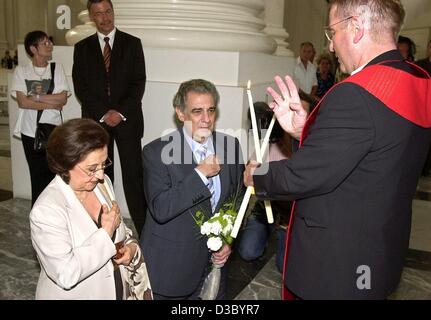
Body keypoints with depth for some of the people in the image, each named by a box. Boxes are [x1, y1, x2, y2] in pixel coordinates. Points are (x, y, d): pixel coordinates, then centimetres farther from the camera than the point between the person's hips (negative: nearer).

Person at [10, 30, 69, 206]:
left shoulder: (57, 68, 2)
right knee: (37, 175, 7)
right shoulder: (21, 71, 1)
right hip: (30, 132, 0)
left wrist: (35, 96, -10)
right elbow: (22, 102, -9)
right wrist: (51, 104, -10)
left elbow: (63, 99, -7)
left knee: (54, 174, 3)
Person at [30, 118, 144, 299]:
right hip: (73, 294, -6)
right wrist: (106, 233, -27)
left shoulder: (103, 183, -6)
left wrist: (131, 247, -11)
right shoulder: (46, 210, -25)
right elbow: (66, 275, -30)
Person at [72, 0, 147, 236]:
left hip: (127, 119, -1)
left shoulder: (132, 43, 7)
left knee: (133, 175, -4)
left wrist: (120, 112, -10)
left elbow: (139, 82, 1)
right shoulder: (82, 48, 10)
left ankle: (143, 228, 1)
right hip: (96, 120, 2)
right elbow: (80, 86, 4)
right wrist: (103, 114, -7)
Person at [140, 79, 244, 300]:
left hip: (213, 259, 4)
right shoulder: (156, 152, -15)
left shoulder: (230, 145, -2)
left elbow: (237, 199, 8)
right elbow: (160, 210, -23)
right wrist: (200, 174, -27)